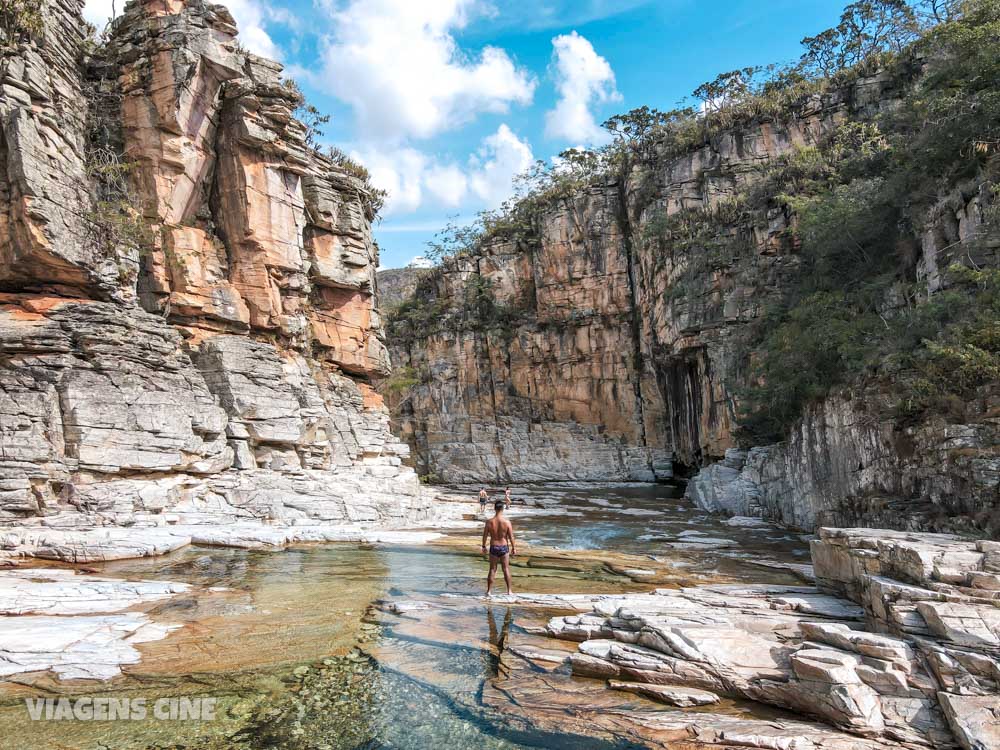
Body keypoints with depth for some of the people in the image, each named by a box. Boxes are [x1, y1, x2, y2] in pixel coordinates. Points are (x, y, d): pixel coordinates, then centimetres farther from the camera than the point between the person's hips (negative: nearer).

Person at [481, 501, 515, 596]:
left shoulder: (489, 522, -10)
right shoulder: (507, 522, -14)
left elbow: (485, 536, -2)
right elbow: (511, 537, -7)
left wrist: (484, 546, 13)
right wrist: (513, 548, 6)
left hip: (493, 548, 1)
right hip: (504, 547, -1)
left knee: (492, 569, 12)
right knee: (506, 569, 12)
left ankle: (489, 591, 16)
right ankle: (509, 590, 18)